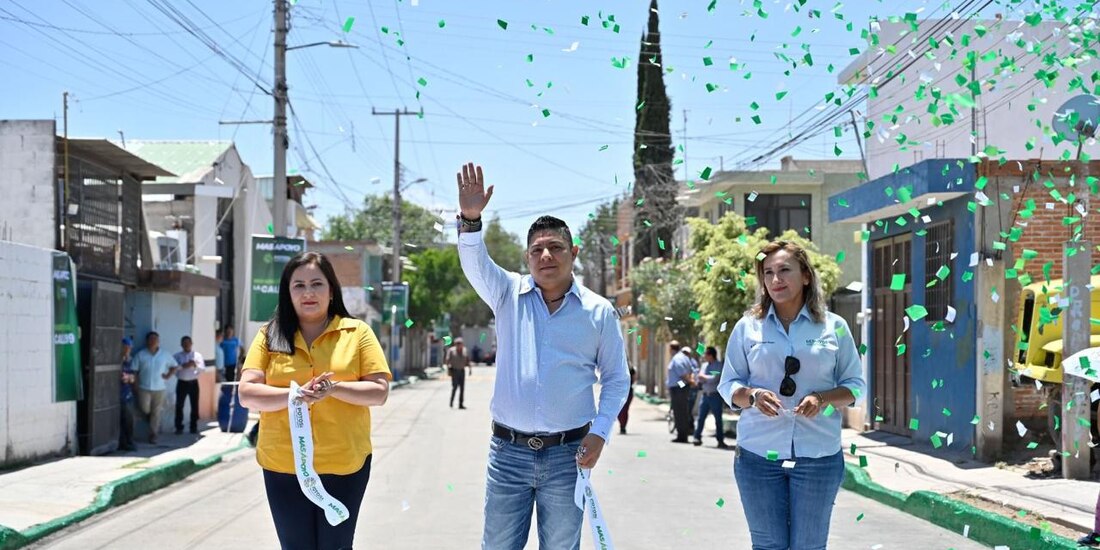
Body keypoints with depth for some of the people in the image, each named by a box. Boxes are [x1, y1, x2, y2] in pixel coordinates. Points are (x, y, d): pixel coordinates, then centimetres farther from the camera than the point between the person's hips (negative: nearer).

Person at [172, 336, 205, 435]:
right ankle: (179, 428, 8)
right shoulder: (177, 356, 4)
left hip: (193, 383, 1)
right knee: (179, 405, 0)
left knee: (195, 405, 4)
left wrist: (195, 365, -19)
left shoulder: (198, 355, 6)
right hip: (182, 383, -1)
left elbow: (203, 369, -2)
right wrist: (183, 366, -20)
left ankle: (194, 427, 13)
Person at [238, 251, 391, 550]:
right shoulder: (270, 335, 3)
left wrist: (334, 388, -20)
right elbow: (247, 394, -5)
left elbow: (380, 392, -4)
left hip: (344, 464, -1)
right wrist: (295, 394, -20)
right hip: (283, 465, 1)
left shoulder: (357, 332, 0)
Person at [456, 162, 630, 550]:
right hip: (508, 450, 1)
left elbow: (616, 379, 6)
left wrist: (600, 432, -7)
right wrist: (470, 219, -35)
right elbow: (475, 264, -16)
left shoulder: (599, 311, 2)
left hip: (567, 453, -1)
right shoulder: (509, 294, 3)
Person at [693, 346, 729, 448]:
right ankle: (697, 438, 10)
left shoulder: (719, 366, -8)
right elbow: (698, 377, 14)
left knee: (718, 419, 1)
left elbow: (714, 379, -19)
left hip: (715, 395, -6)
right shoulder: (704, 365, 13)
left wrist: (703, 377, -7)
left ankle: (720, 441, 6)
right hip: (705, 394, 6)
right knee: (701, 417, 4)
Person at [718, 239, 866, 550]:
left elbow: (854, 385, 8)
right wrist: (753, 395, -15)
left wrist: (823, 399, -13)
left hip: (818, 456, 0)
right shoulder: (748, 327, 4)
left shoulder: (834, 326, 4)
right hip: (758, 454, 0)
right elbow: (728, 386, 7)